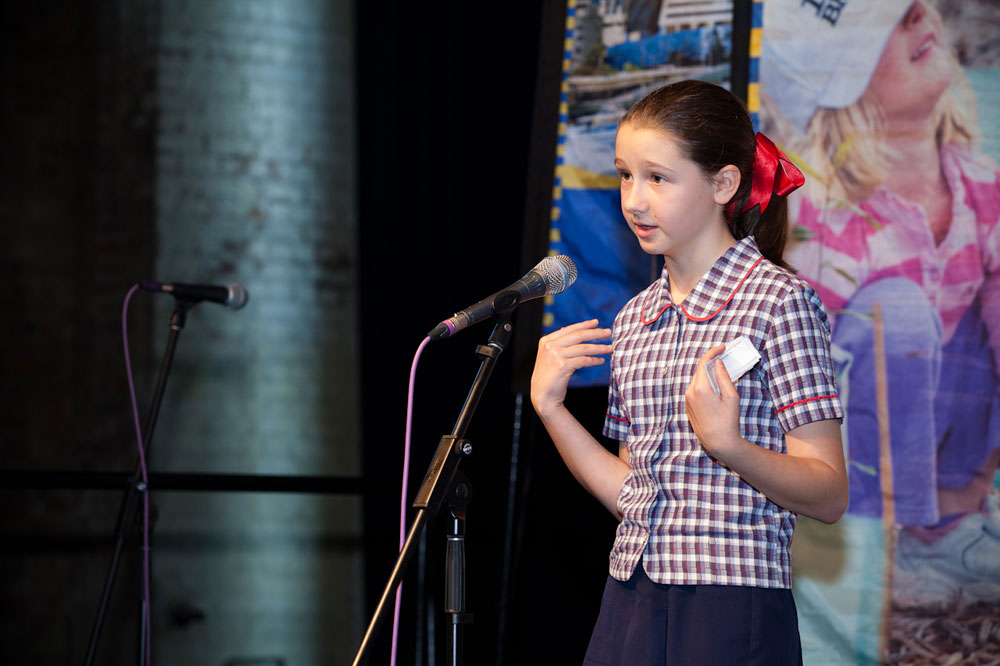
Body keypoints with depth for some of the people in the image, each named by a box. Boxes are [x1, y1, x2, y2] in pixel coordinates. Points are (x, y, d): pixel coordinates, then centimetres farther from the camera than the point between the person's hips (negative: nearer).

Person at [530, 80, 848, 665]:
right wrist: (550, 407, 5)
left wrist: (727, 445, -26)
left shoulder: (778, 301, -7)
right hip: (630, 607, 6)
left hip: (734, 615, -6)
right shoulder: (634, 320, 12)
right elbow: (629, 496, 14)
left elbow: (829, 495, -11)